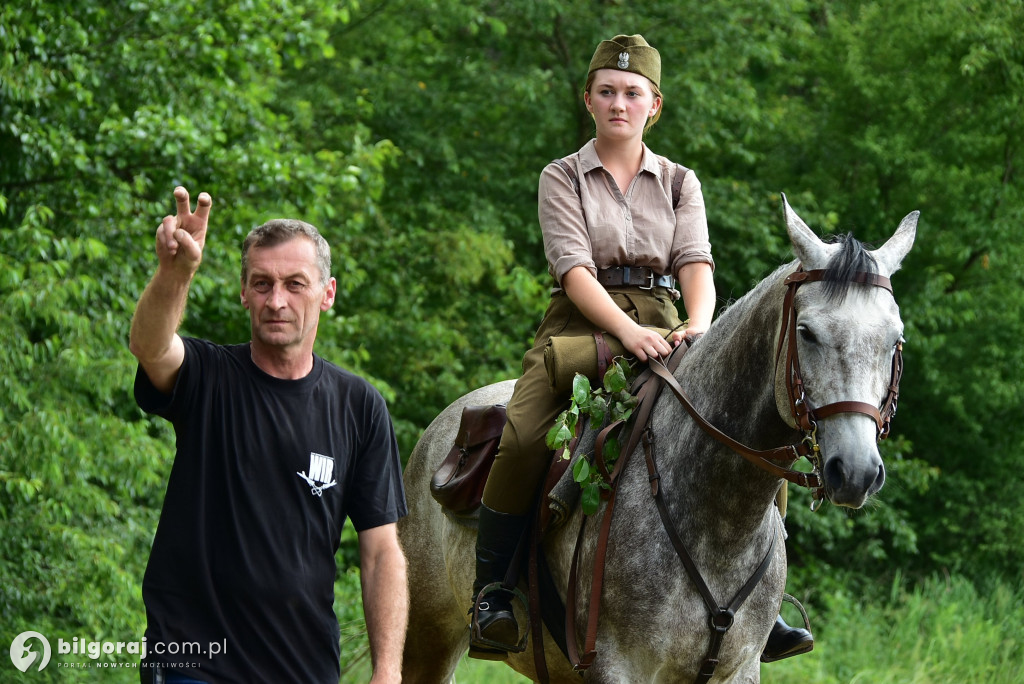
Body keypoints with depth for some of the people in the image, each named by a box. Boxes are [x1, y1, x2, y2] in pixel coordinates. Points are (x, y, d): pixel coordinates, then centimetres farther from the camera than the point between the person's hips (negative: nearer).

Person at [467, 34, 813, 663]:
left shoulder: (679, 182, 15)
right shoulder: (563, 178, 6)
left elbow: (696, 262, 0)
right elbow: (574, 269, -9)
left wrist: (698, 327, -22)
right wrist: (627, 330, -26)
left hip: (660, 330, 3)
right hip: (580, 324, -3)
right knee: (524, 438, -31)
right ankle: (491, 593, -17)